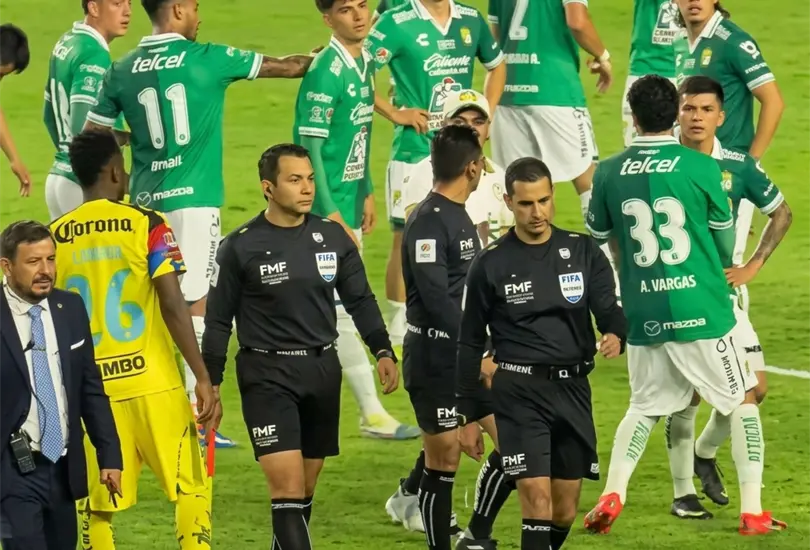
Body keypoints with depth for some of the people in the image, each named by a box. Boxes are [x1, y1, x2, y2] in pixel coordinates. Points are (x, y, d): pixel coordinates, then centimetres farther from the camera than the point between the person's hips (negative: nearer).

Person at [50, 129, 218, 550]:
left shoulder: (54, 238, 3)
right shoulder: (146, 226, -6)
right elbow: (173, 307, -12)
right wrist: (203, 378, -8)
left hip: (89, 390, 3)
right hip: (152, 384, -3)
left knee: (96, 506, 8)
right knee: (190, 488, 7)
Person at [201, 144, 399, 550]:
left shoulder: (332, 237, 4)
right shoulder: (241, 247, -6)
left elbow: (360, 300, 12)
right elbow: (219, 320, 0)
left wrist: (382, 350, 0)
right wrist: (210, 383, -2)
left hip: (322, 369, 4)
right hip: (267, 376, -4)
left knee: (305, 488, 10)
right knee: (287, 487, -14)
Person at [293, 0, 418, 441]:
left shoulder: (365, 63, 8)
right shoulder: (325, 73, -19)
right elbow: (310, 148, -19)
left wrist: (366, 194, 20)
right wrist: (330, 214, -21)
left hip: (350, 198, 9)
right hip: (327, 206, -9)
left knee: (331, 307, 15)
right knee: (343, 308, -5)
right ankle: (372, 413, -2)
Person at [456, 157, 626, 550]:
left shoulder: (583, 252, 5)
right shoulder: (491, 264, 0)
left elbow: (607, 308, -4)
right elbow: (470, 344, 7)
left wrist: (615, 334, -29)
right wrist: (466, 416, 5)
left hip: (573, 388, 3)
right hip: (519, 391, -3)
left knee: (565, 512, 9)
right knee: (538, 501, -14)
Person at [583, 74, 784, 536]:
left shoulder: (609, 173, -2)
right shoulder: (701, 168, -9)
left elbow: (599, 239, 11)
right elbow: (725, 242, 4)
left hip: (642, 314, 3)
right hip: (703, 310, -3)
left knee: (645, 407, 20)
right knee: (743, 400, 12)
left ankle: (613, 493, 1)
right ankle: (752, 511, 10)